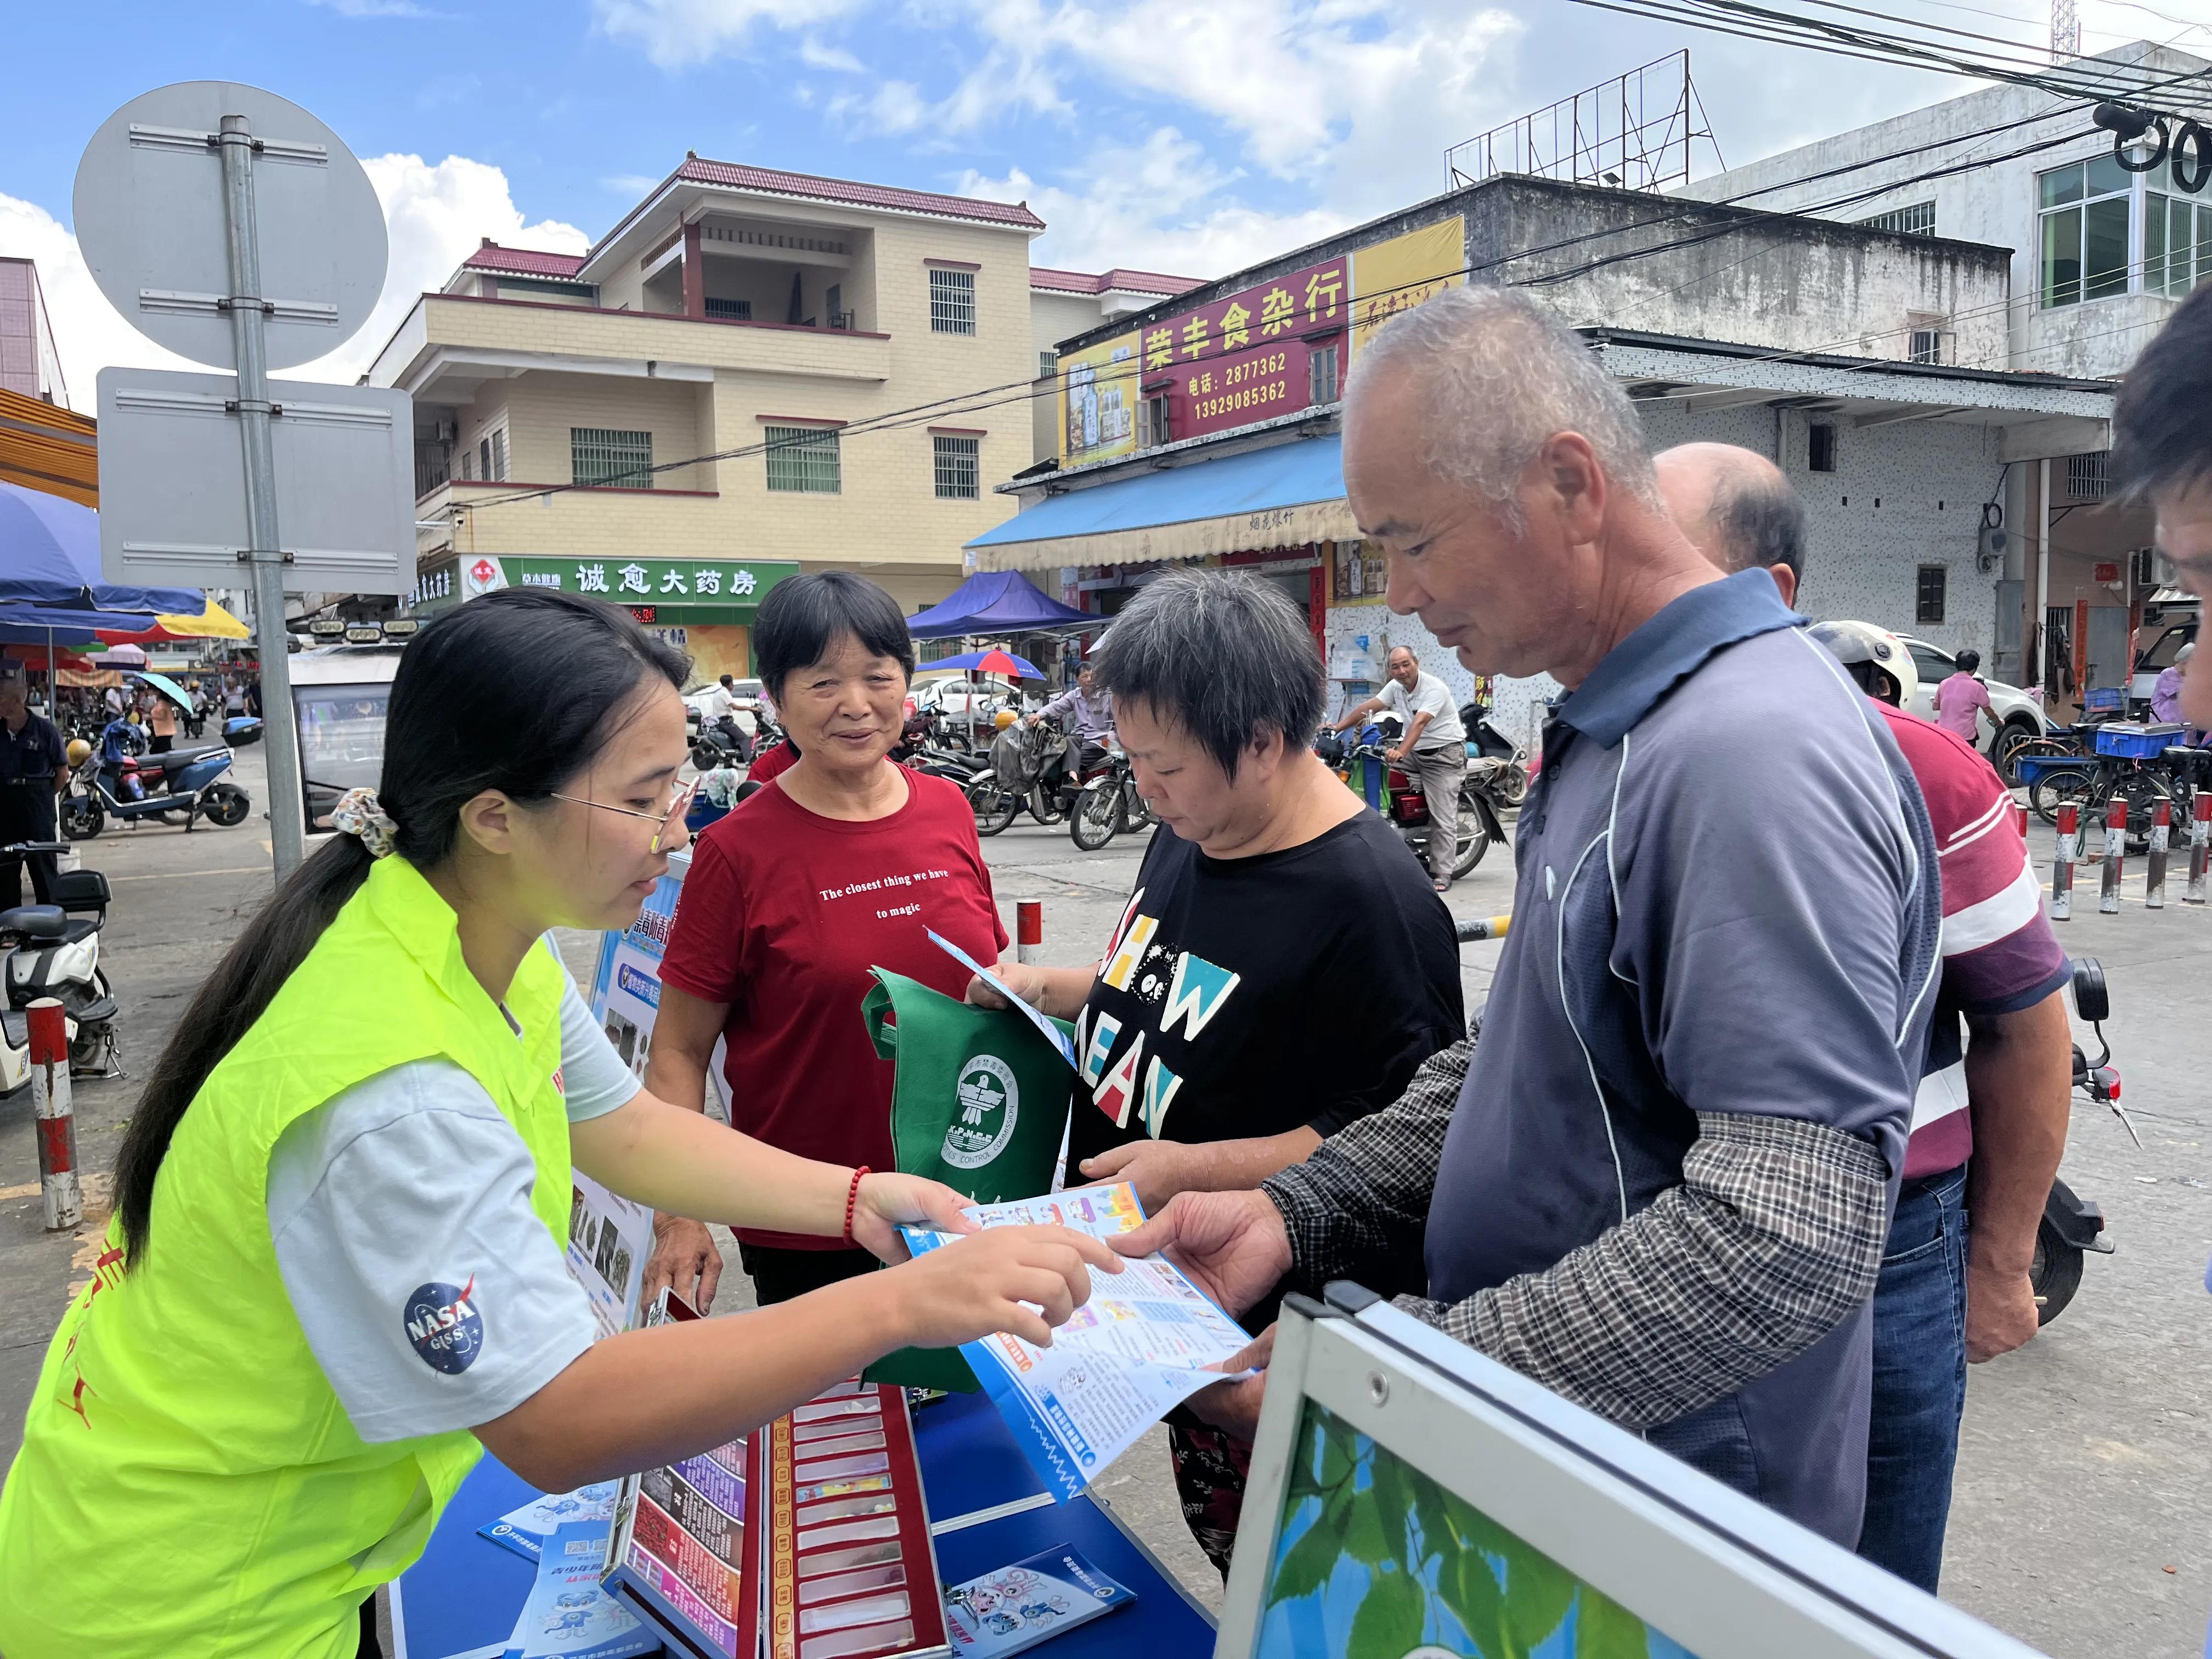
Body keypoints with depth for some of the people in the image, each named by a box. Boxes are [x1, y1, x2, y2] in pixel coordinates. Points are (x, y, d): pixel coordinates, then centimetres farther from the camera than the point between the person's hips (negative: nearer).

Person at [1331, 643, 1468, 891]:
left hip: (1445, 753, -7)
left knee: (1443, 818, -10)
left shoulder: (1434, 688, -21)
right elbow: (1368, 707, -2)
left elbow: (1419, 723, -33)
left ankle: (1442, 874, -8)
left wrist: (1401, 752, -46)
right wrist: (1338, 728, -13)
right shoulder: (1396, 686, 4)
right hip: (1415, 752, 8)